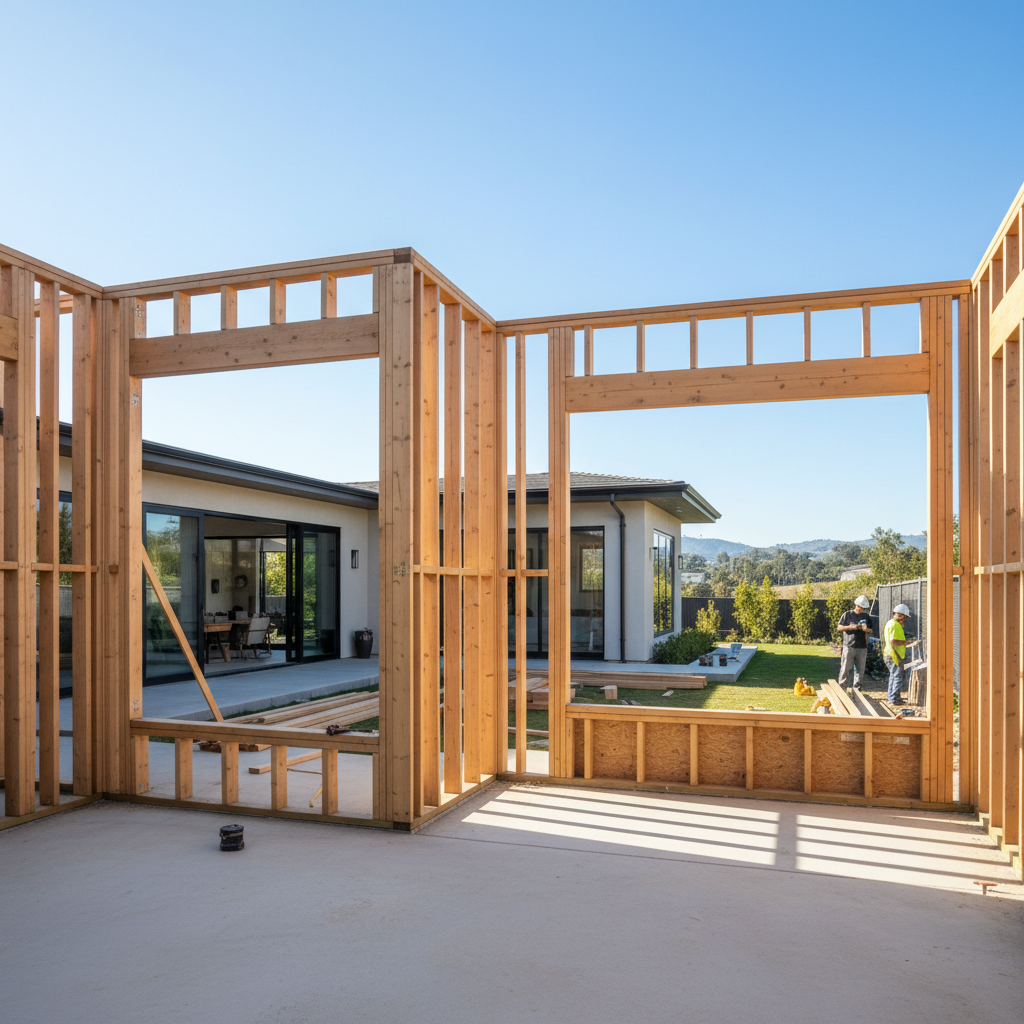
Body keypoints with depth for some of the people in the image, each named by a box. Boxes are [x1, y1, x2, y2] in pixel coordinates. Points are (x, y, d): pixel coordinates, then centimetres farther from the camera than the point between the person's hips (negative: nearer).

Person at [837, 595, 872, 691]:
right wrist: (851, 627, -14)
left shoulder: (866, 616, 14)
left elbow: (871, 631, 18)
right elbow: (839, 628, 1)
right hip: (849, 646, -3)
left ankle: (857, 689, 13)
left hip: (862, 647, 3)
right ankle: (842, 688, 5)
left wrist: (866, 630, -6)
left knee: (860, 669, 4)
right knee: (846, 669, -4)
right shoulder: (847, 615, 3)